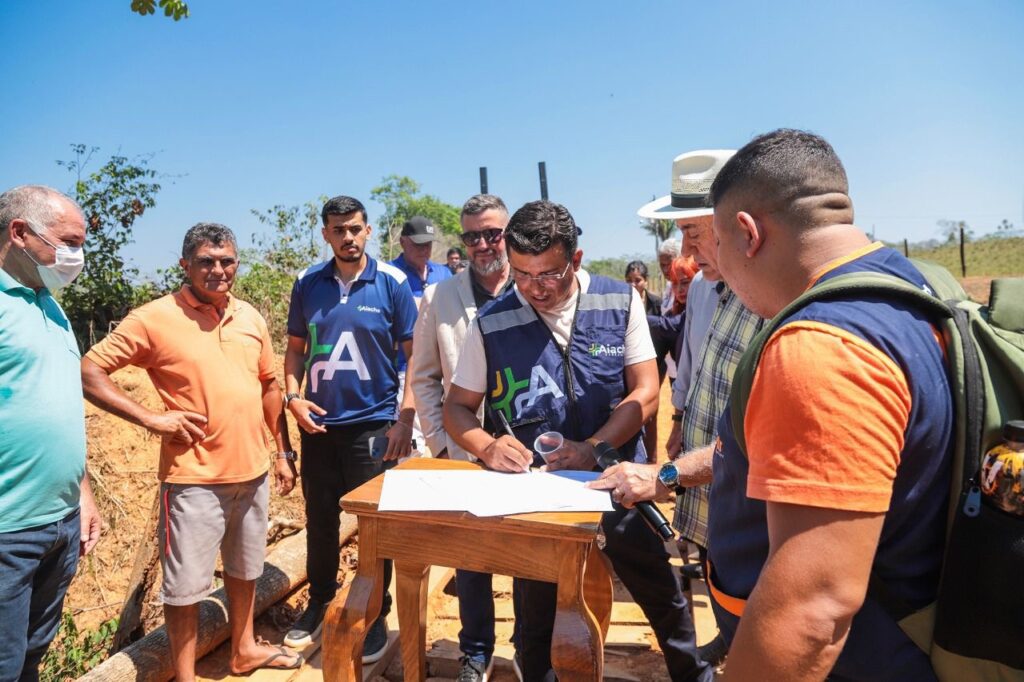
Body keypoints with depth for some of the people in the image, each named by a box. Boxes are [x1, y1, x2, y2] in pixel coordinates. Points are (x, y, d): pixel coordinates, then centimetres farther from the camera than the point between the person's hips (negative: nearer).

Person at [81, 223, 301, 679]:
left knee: (245, 569, 22)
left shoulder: (250, 317, 6)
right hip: (194, 478, -5)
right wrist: (151, 418, -16)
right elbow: (89, 371, -9)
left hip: (253, 471, 6)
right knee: (186, 583, 7)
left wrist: (284, 453, 12)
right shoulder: (154, 319, -10)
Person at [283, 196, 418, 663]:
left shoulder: (392, 282, -6)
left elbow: (414, 353, -5)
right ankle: (320, 602, 37)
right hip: (318, 423, 3)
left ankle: (376, 615, 26)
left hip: (374, 423, -3)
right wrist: (292, 396, -6)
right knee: (319, 519, 15)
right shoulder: (307, 284, 3)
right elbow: (296, 348, 11)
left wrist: (405, 419, -12)